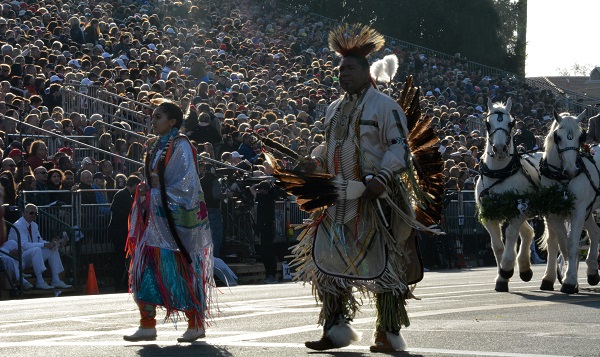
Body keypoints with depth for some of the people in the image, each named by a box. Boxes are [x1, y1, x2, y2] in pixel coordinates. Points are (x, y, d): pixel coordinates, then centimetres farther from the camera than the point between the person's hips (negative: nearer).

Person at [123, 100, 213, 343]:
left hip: (176, 216, -8)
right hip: (156, 214, 8)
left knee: (183, 270, -2)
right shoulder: (155, 145, 14)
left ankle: (196, 324, 9)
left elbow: (187, 182, -16)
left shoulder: (180, 146, -10)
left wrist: (162, 195, -16)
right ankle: (147, 326, 4)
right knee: (145, 268, 2)